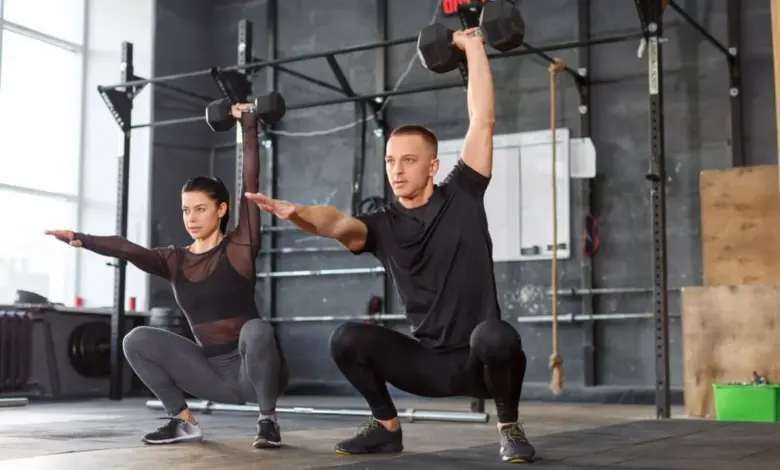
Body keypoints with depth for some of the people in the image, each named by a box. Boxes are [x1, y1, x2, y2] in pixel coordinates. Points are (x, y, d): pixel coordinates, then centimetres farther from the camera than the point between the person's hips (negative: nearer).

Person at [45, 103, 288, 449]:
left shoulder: (239, 247, -8)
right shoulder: (175, 261, 4)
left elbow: (251, 182, -13)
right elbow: (128, 249, -12)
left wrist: (248, 124, -11)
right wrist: (81, 239, -26)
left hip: (252, 371, -4)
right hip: (214, 374, 5)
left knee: (256, 328, -37)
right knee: (136, 339, -8)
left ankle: (268, 420, -16)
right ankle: (183, 421, 3)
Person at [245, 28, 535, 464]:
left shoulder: (461, 197, -5)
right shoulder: (382, 224, -2)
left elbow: (483, 120, -8)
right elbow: (338, 224, -24)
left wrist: (473, 47, -7)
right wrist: (296, 212, -46)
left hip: (479, 360, -2)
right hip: (427, 361, 3)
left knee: (496, 337, -38)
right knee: (348, 339, -19)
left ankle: (509, 427, -8)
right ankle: (386, 426, 6)